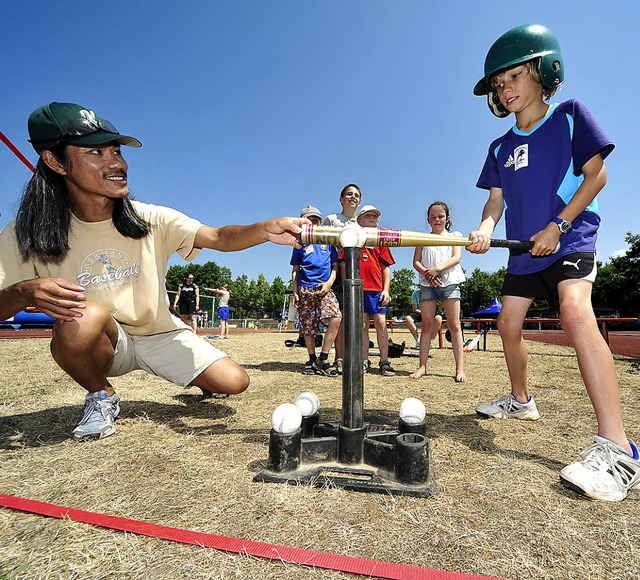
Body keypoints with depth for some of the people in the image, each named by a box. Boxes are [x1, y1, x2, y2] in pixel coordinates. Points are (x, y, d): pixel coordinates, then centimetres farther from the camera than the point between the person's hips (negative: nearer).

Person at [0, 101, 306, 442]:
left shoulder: (151, 220, -13)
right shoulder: (29, 236, -13)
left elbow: (220, 238, -24)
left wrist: (265, 230, -43)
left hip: (161, 335, 1)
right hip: (96, 342, 0)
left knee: (234, 382, -13)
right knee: (84, 316, -36)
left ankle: (200, 377, 26)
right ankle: (102, 398, -3)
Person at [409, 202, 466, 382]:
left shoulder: (455, 236, 14)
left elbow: (457, 257, -2)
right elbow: (416, 261, 5)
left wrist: (438, 269, -16)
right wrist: (427, 273, -14)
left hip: (450, 283, -1)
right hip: (427, 284, 1)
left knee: (454, 324, -4)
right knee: (427, 325, 0)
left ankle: (460, 368, -3)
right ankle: (422, 366, 2)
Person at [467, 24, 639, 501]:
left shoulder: (570, 115, 1)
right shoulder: (500, 148, 13)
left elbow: (596, 175, -5)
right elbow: (496, 199, 6)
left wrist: (558, 225, -16)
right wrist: (486, 228, -16)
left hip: (570, 239, -6)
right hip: (524, 249, 6)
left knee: (575, 313, -29)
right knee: (509, 324, 6)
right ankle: (521, 400, 28)